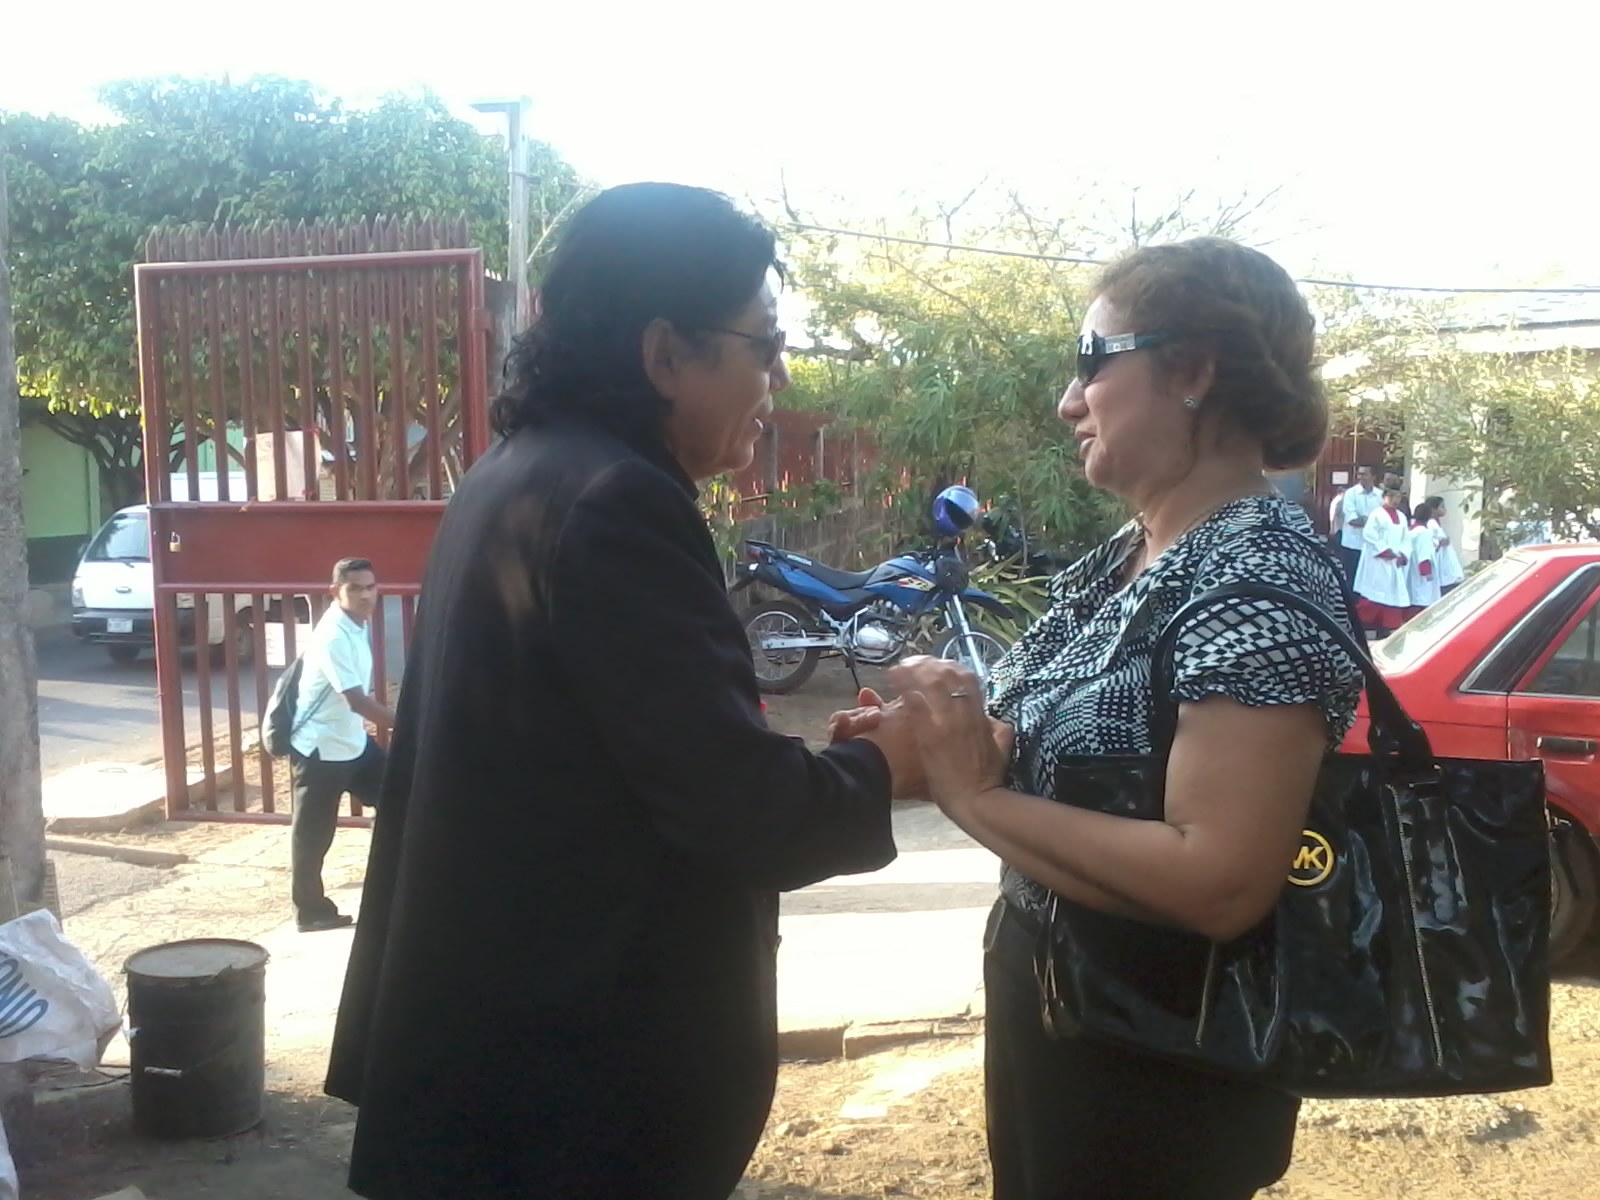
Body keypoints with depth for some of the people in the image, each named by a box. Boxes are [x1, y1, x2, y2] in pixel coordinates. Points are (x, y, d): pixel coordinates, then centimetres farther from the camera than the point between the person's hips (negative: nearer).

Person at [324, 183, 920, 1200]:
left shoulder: (522, 477, 8)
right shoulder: (612, 503, -23)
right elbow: (743, 810, -24)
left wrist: (818, 755, 8)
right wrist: (888, 763, -6)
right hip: (574, 1062, -9)